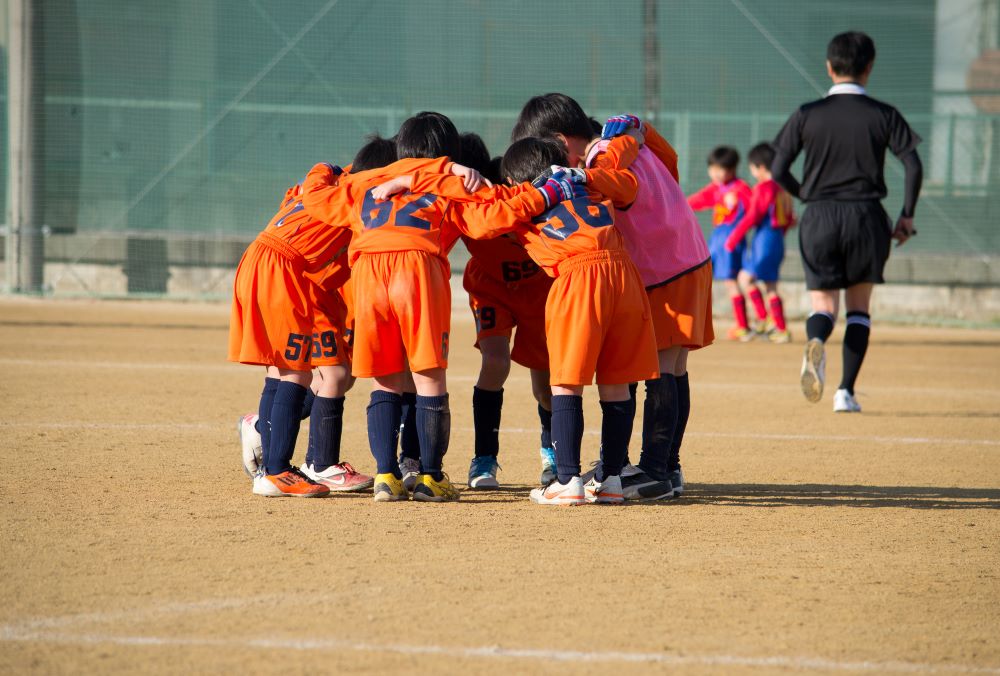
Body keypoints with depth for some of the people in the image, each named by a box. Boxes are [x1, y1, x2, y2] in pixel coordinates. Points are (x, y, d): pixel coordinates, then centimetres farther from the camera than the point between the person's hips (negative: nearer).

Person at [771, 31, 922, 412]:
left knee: (824, 305, 5)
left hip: (819, 221, 0)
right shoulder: (883, 116, 0)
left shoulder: (806, 115, 1)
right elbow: (913, 167, -6)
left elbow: (778, 171, 0)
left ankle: (816, 342, -31)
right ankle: (846, 391, 5)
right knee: (859, 306, 14)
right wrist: (906, 216, 5)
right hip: (866, 218, 0)